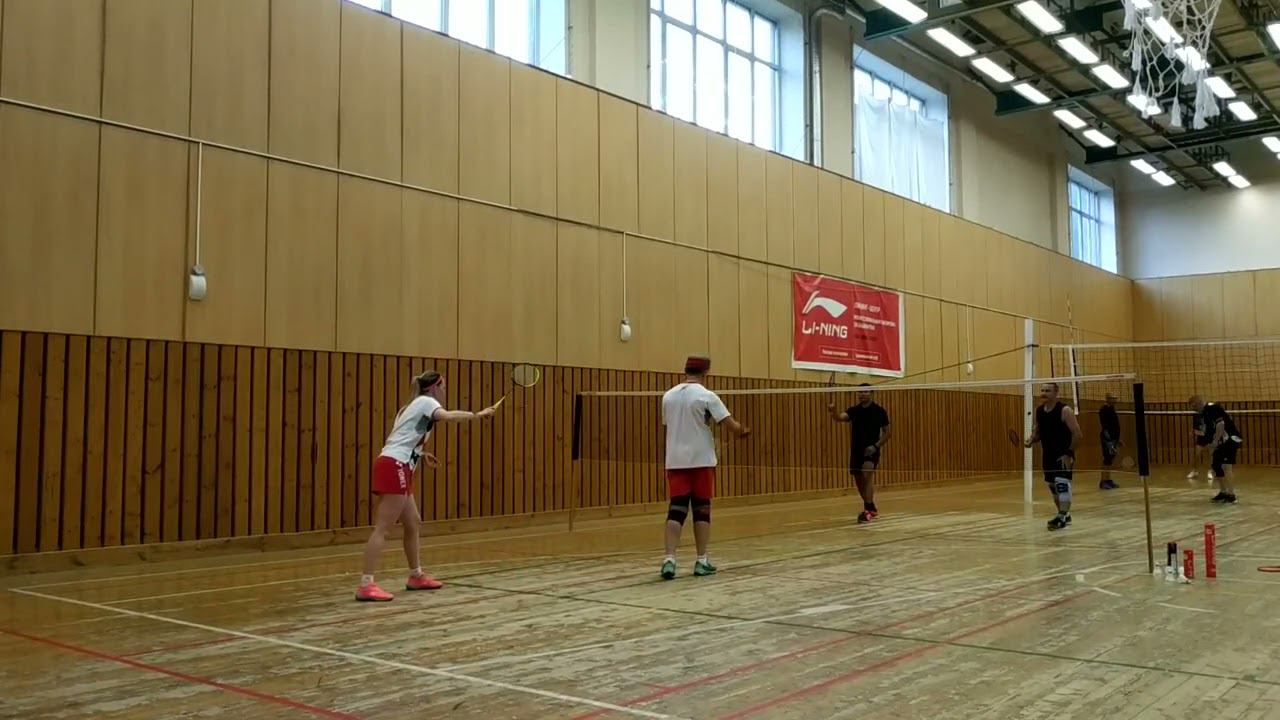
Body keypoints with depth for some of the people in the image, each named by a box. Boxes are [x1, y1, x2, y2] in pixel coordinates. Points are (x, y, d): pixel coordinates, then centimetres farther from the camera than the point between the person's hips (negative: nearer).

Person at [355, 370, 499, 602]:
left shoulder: (415, 405, 25)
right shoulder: (425, 401, -2)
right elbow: (447, 416, -24)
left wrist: (422, 454, 27)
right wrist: (478, 415, -19)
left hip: (397, 468, 10)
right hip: (394, 467, -10)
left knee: (413, 524, 16)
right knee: (382, 529, -12)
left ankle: (416, 576, 27)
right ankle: (365, 586, -15)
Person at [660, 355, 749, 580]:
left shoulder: (668, 396, 6)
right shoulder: (707, 396, -8)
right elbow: (731, 424, -9)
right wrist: (742, 430, 13)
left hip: (676, 460, 3)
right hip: (701, 460, -3)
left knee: (676, 510, 1)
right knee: (701, 510, 6)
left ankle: (669, 559, -9)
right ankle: (701, 561, 9)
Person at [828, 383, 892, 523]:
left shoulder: (879, 411, -2)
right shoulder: (853, 410, 5)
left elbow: (887, 432, 1)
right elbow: (840, 418, -14)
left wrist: (876, 446, -13)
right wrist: (833, 412, -38)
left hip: (871, 450, -5)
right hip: (856, 450, 5)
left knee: (867, 473, -27)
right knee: (859, 481, 10)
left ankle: (867, 510, -29)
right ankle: (872, 509, 31)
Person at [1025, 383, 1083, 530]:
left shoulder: (1065, 410, -15)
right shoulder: (1039, 411, 4)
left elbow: (1077, 434, -15)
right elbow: (1037, 432, 16)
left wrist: (1069, 452, -18)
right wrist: (1031, 440, -4)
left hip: (1063, 455, -7)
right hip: (1047, 455, 7)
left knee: (1062, 483, -16)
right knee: (1052, 486, 14)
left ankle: (1062, 517, -13)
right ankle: (1063, 514, 30)